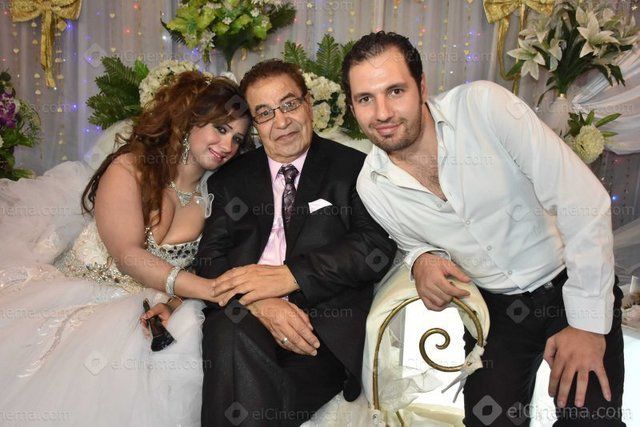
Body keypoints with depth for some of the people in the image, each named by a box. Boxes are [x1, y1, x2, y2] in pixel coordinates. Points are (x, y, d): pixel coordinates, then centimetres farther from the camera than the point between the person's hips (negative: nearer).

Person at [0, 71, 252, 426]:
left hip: (148, 305, 3)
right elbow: (129, 256, -16)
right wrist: (209, 289, -24)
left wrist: (168, 301, -22)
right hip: (81, 288, -3)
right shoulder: (130, 168, -7)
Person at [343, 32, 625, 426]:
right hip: (495, 306, 3)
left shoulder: (483, 105, -20)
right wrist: (423, 260, -14)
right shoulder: (371, 188, -9)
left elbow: (583, 201, -19)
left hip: (568, 286, -2)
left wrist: (588, 323, -18)